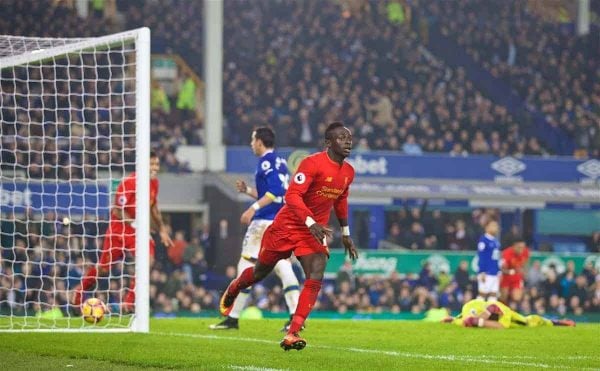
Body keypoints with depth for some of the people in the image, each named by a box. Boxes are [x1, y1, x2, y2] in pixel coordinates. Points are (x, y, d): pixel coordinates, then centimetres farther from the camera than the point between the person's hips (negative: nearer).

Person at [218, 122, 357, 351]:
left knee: (315, 279, -18)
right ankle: (233, 290, 49)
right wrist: (311, 222, -38)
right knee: (260, 272, 14)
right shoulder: (313, 163, -21)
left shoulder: (348, 172, 3)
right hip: (287, 226, -5)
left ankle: (292, 334, -18)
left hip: (315, 232, 5)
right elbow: (292, 195, -28)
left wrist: (345, 233, 24)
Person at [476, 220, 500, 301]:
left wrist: (499, 271, 19)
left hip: (495, 273, 8)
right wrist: (482, 272, -17)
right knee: (483, 294, -4)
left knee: (494, 294, 6)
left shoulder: (496, 241, 14)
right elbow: (481, 258, -13)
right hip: (486, 273, -8)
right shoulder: (483, 241, -10)